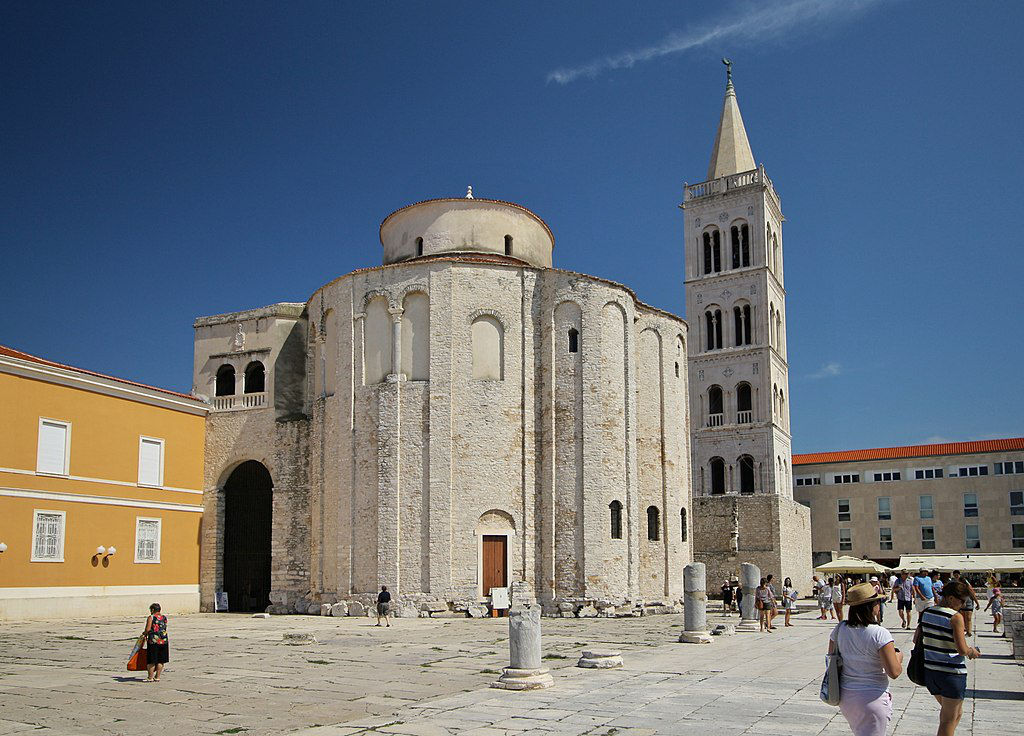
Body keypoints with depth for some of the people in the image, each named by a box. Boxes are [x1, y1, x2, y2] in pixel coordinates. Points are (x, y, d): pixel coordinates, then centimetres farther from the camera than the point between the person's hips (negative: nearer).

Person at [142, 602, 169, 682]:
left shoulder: (151, 617, -7)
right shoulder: (164, 618, 9)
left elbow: (148, 629, -15)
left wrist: (144, 633, 6)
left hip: (153, 641, -5)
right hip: (163, 640, 5)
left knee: (151, 661, 5)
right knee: (160, 661, 11)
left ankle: (150, 678, 9)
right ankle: (157, 677, 16)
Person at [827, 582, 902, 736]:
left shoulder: (839, 630, -3)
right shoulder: (880, 634, -20)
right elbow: (894, 672, -19)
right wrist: (899, 657, 1)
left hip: (845, 696, 6)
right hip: (872, 698, -6)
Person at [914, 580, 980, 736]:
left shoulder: (926, 613, 3)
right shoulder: (956, 617, -16)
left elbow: (916, 640, 9)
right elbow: (962, 650, -20)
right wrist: (972, 652, 0)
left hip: (929, 671, 6)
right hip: (952, 673, -6)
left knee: (956, 712, 27)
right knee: (950, 719, 9)